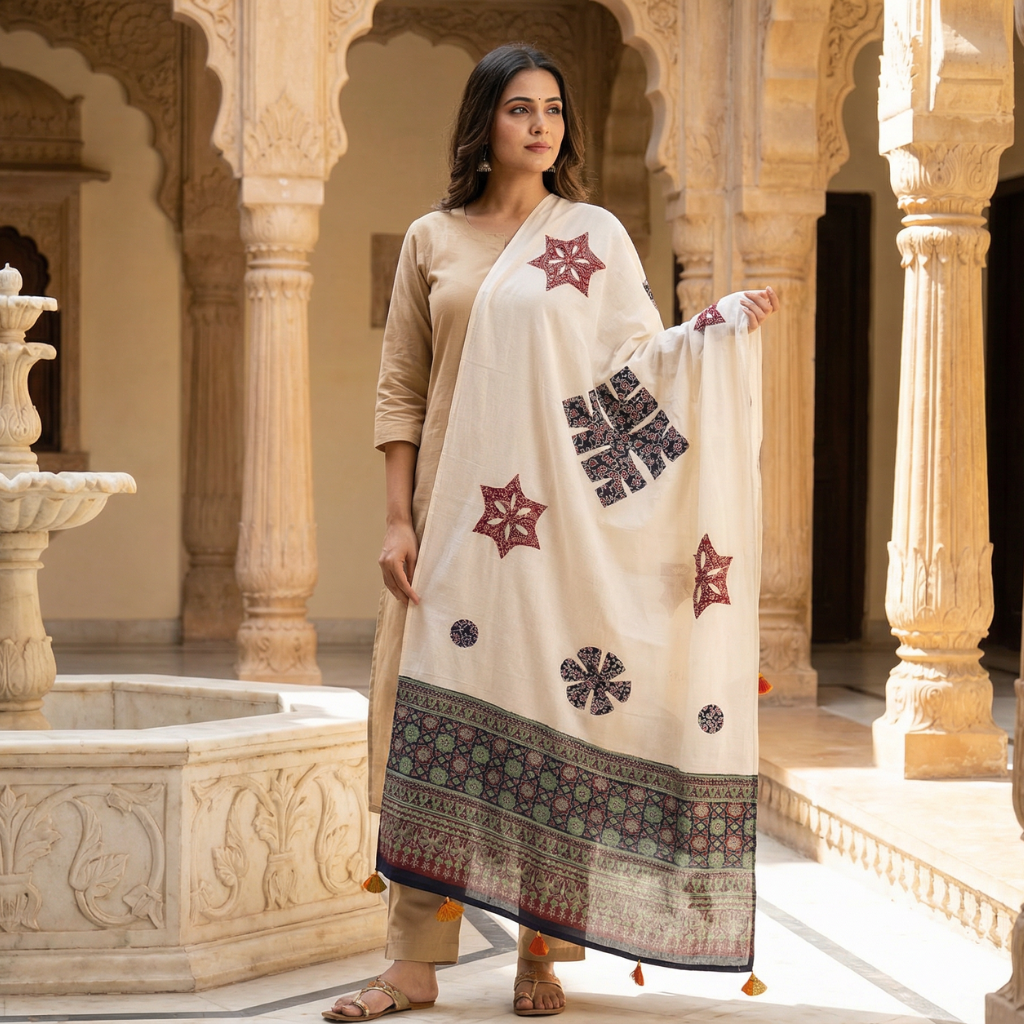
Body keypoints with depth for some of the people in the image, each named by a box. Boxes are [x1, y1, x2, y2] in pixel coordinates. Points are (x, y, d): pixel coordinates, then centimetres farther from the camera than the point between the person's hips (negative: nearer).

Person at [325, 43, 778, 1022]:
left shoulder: (596, 234, 8)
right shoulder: (431, 241, 10)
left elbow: (639, 361, 4)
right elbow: (399, 390, 8)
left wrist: (720, 322, -14)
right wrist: (399, 519, 0)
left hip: (563, 516, -1)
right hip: (455, 517, 1)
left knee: (557, 719, -2)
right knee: (433, 727, -3)